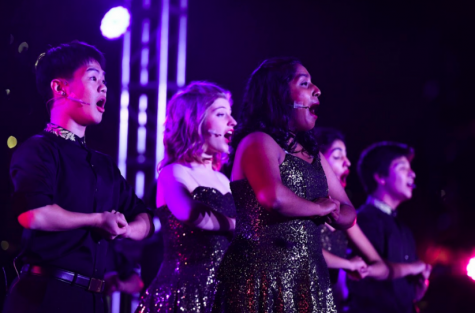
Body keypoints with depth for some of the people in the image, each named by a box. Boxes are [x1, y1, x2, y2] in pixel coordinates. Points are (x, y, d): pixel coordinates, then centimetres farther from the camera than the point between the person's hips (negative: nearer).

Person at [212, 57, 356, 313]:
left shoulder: (313, 154, 19)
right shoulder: (258, 142, -9)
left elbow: (348, 214, 21)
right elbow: (274, 197, -29)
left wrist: (333, 213, -4)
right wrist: (318, 208, -10)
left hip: (308, 277, 8)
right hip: (264, 275, -8)